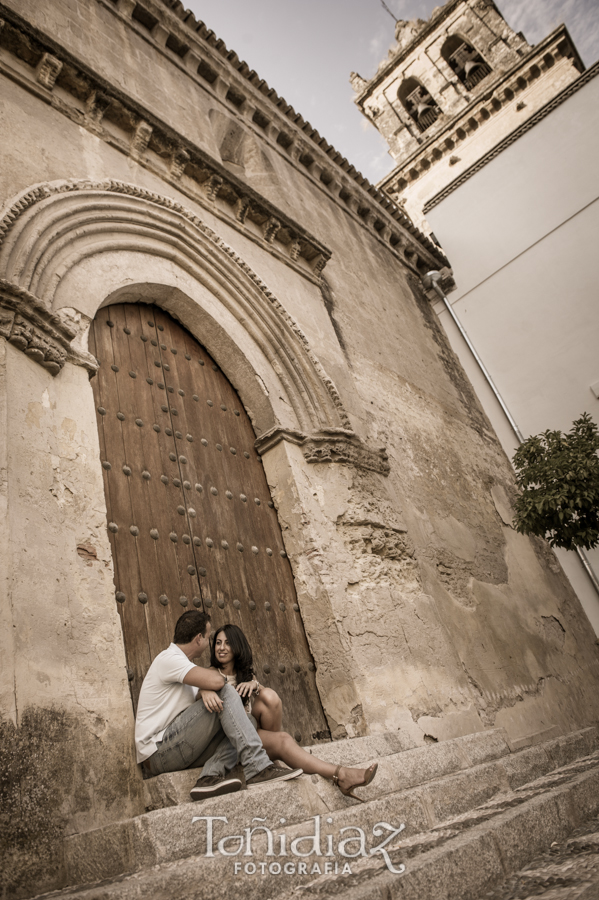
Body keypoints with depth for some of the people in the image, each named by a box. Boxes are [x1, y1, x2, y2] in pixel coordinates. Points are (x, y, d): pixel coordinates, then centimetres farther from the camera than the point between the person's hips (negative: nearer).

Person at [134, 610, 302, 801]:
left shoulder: (179, 661, 22)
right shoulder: (169, 658, -12)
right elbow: (215, 682, -25)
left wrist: (206, 690, -10)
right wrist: (217, 674, -2)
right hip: (158, 751, -9)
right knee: (225, 693, -20)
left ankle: (210, 777, -22)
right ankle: (257, 767, -26)